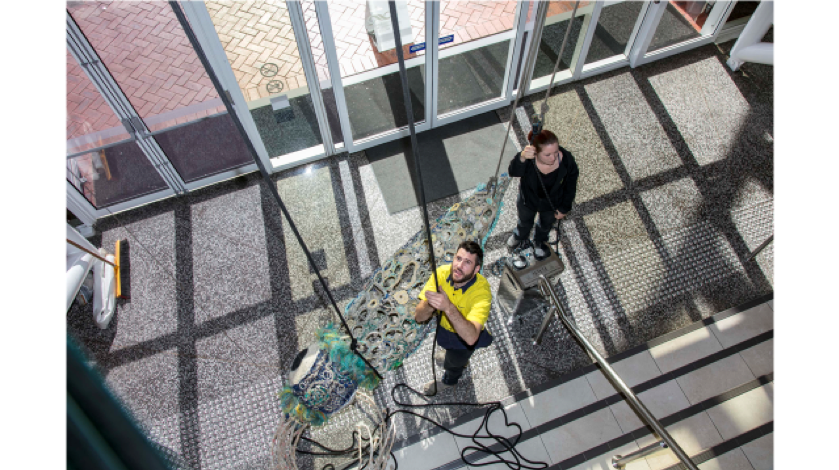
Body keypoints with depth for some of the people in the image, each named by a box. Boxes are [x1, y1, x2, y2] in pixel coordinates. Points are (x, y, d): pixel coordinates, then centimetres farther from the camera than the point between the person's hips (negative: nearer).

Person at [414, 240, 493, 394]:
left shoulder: (482, 291, -40)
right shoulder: (442, 273, -29)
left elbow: (471, 337, -52)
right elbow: (419, 316, -29)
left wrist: (448, 307, -64)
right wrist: (430, 306, -52)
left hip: (464, 336, -4)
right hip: (444, 325, 4)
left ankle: (449, 381, 55)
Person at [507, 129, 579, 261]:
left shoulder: (567, 160, -33)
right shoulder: (529, 158, -38)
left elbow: (570, 187, -16)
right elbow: (513, 172, -55)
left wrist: (564, 208, -5)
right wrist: (522, 158, -75)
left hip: (551, 204, 1)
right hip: (528, 200, -1)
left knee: (545, 225, 33)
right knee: (525, 222, 33)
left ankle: (539, 242, 69)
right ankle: (520, 236, 71)